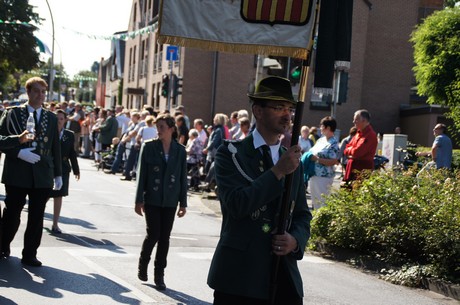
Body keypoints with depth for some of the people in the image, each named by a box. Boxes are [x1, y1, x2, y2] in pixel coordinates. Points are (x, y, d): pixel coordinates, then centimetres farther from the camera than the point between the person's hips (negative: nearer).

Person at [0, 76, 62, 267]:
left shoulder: (51, 118, 11)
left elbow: (56, 148, 12)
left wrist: (58, 174, 10)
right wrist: (19, 153, -16)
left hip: (42, 175, 2)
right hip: (17, 174, -2)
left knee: (36, 217, 2)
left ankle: (30, 255, 12)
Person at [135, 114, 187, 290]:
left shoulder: (180, 150, 2)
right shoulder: (149, 147, -2)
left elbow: (183, 177, 5)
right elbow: (141, 174, -2)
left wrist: (183, 203, 4)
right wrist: (139, 200, -5)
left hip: (170, 201, 2)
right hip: (152, 199, -2)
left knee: (165, 237, 4)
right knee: (153, 234, -5)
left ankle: (159, 275, 14)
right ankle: (143, 265, 21)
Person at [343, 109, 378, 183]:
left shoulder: (370, 135, -14)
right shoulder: (358, 133, 17)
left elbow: (357, 152, -21)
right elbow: (346, 151, 17)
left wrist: (349, 149, 0)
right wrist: (352, 150, -6)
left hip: (363, 170, -9)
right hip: (352, 168, 9)